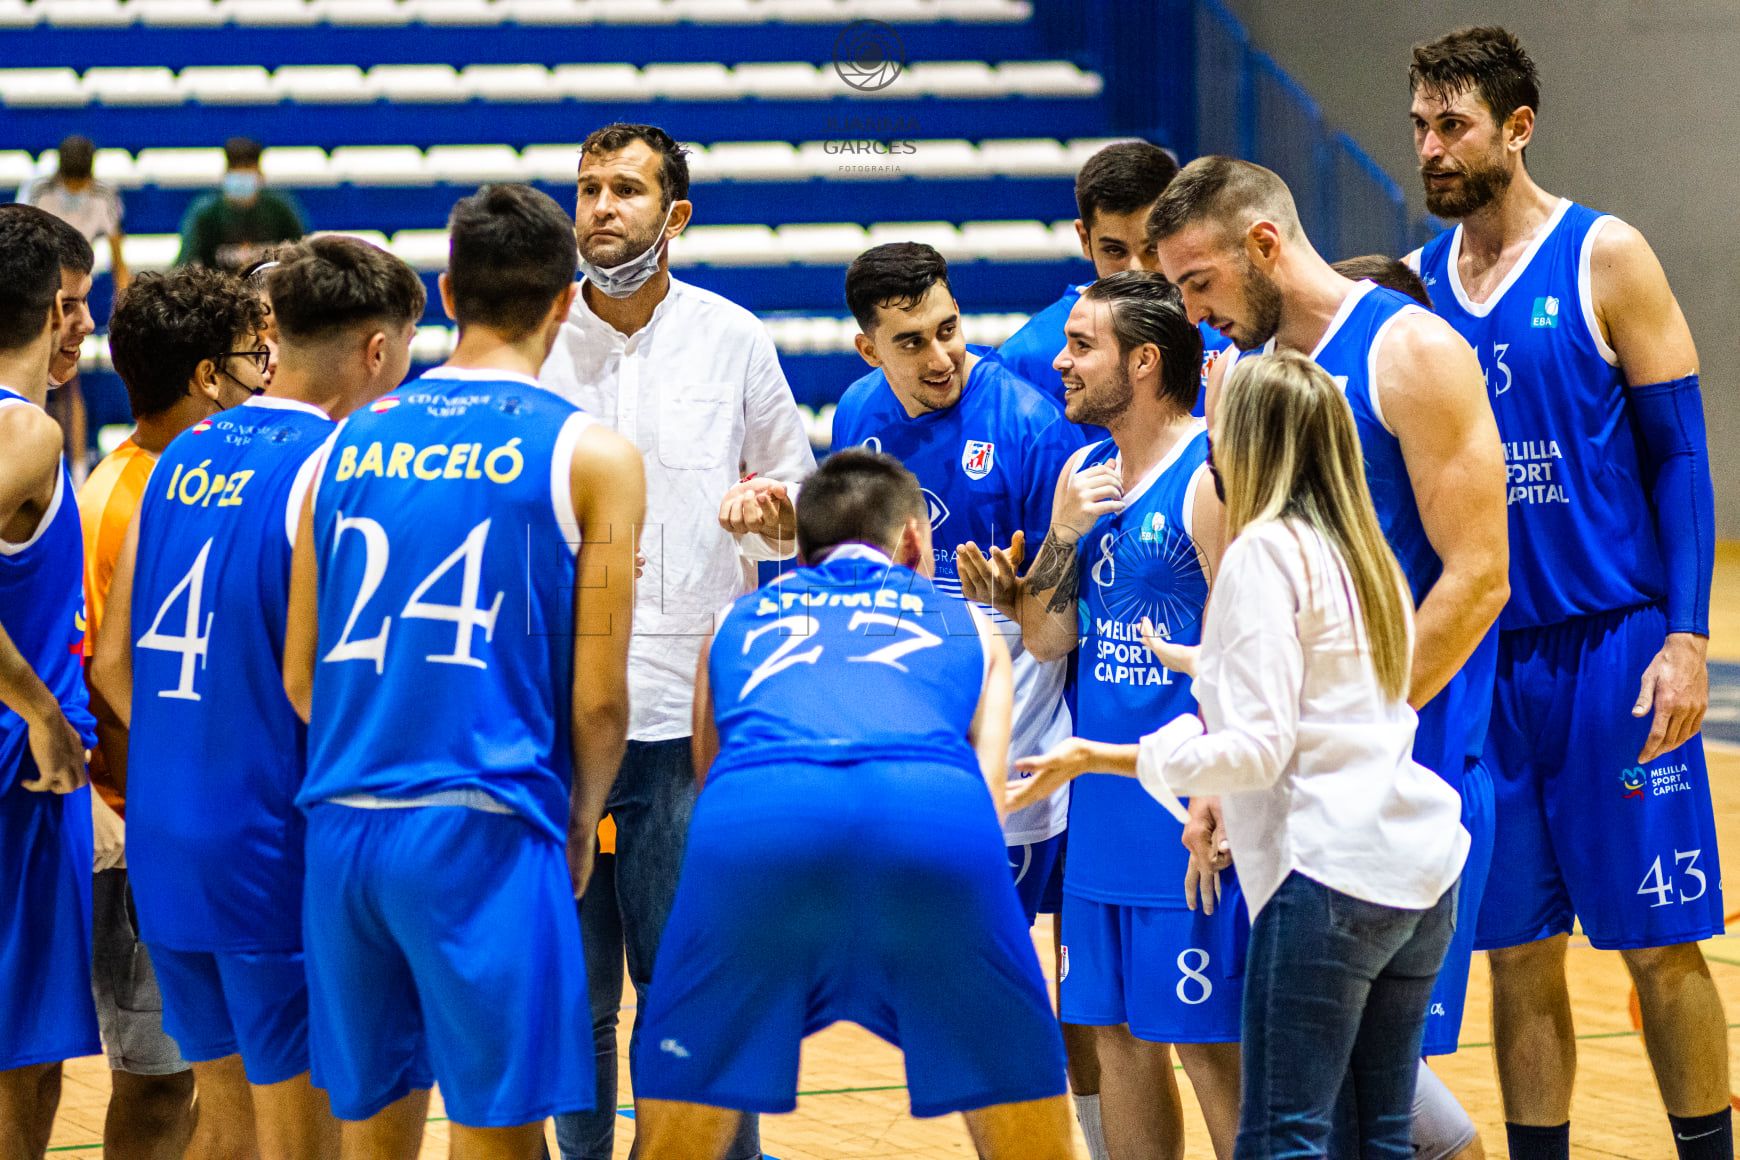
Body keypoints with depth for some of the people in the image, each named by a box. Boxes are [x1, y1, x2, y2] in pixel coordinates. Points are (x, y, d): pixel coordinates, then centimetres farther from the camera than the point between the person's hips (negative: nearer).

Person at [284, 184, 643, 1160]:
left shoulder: (351, 443, 12)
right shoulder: (592, 455, -1)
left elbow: (300, 676, 14)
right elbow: (597, 700, -3)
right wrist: (580, 824, 14)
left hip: (343, 824, 5)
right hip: (484, 829, -5)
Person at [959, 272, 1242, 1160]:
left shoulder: (1209, 477, -13)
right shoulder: (1082, 474, 13)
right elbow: (1045, 639, 13)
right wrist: (1062, 536, -6)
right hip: (1102, 812, 8)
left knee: (1206, 1040, -3)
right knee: (1116, 1034, 11)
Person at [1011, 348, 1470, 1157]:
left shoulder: (1265, 552, -8)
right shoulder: (1362, 551, 16)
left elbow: (1257, 749, -14)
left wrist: (1100, 758, -13)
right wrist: (1200, 664, 33)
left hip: (1328, 871, -9)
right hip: (1418, 874, 9)